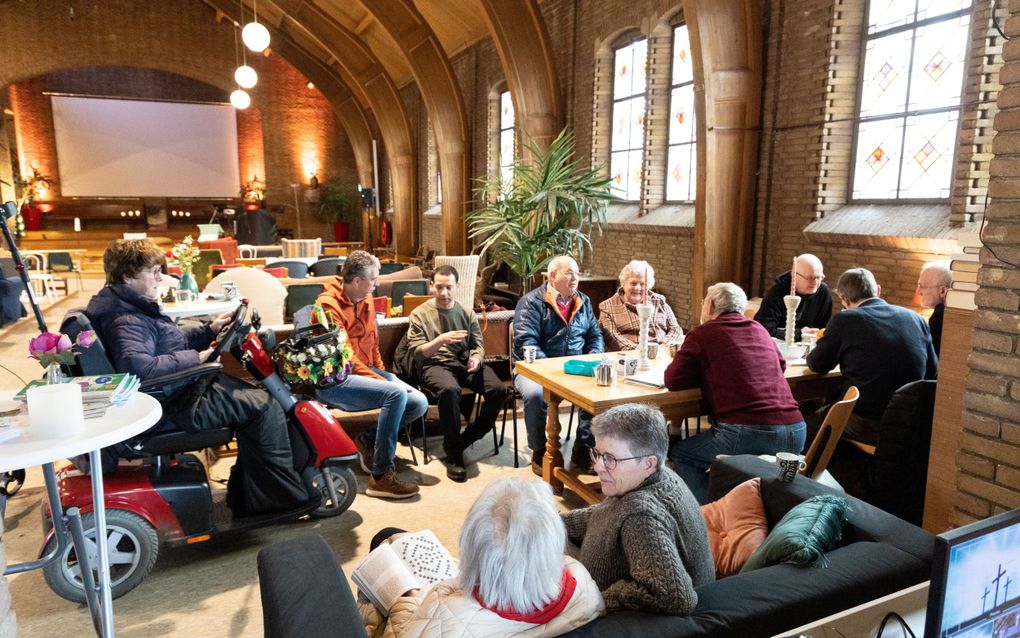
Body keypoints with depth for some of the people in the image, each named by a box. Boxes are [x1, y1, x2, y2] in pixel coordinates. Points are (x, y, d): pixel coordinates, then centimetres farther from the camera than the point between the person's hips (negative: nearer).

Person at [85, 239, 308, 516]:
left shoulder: (133, 309, 14)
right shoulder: (126, 321, -20)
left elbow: (171, 343, 23)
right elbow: (138, 365, -39)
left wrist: (209, 330, 9)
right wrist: (194, 357, -28)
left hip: (179, 390, 12)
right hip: (176, 406, -12)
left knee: (253, 396, 17)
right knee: (265, 406, -13)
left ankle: (245, 499, 17)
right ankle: (291, 499, -4)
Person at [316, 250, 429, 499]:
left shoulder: (365, 300, 11)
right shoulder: (328, 305, -13)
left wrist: (382, 373, 8)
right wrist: (382, 381, -22)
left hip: (367, 372, 8)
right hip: (335, 382, -8)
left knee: (419, 403, -10)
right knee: (396, 394, -31)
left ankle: (367, 440, 9)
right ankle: (381, 476, -24)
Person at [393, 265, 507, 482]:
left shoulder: (467, 313, 15)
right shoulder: (419, 314, 4)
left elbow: (478, 345, 15)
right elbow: (418, 353, -3)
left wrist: (476, 358, -10)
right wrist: (441, 340, -21)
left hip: (465, 363, 4)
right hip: (435, 364, -4)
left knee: (498, 390, -22)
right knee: (449, 390, -38)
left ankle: (466, 440, -6)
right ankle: (453, 453, -21)